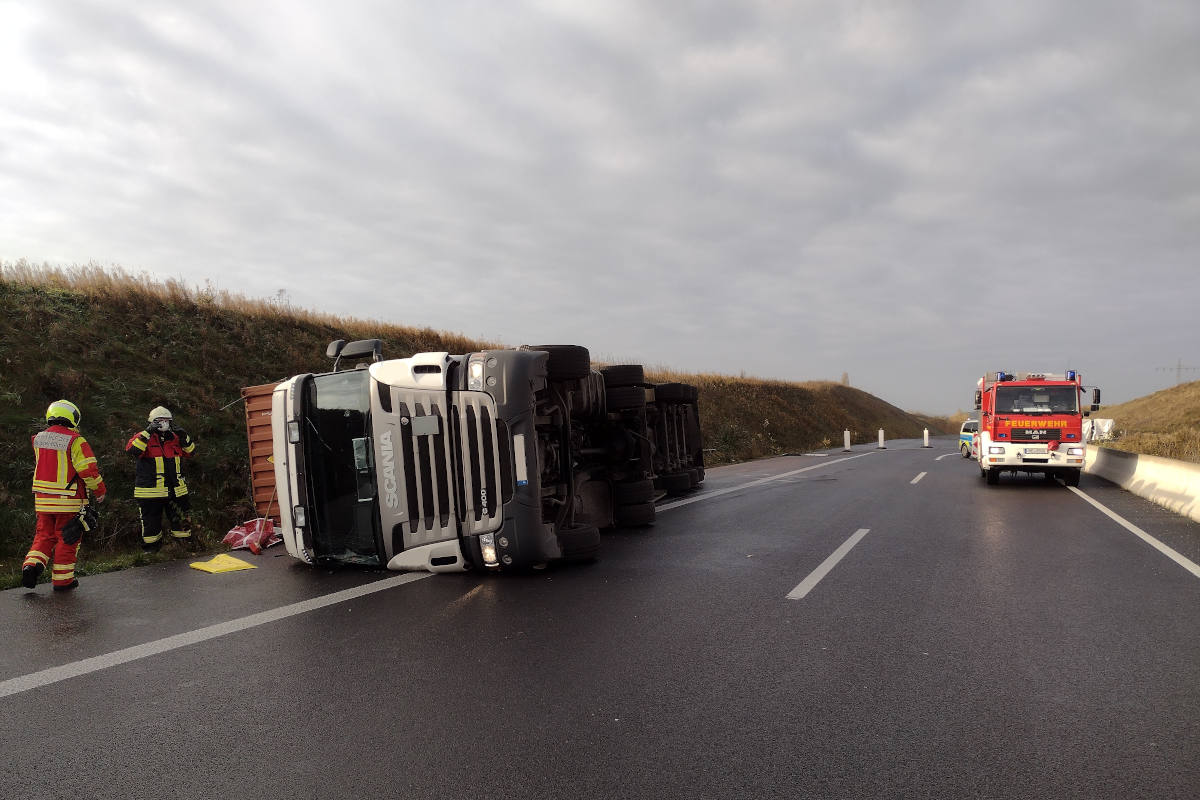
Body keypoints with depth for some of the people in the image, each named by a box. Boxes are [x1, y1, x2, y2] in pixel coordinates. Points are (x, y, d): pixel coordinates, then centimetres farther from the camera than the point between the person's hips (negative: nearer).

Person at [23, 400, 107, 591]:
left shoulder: (38, 439, 6)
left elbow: (40, 466, 20)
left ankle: (32, 564, 1)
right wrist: (100, 491, -3)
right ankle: (62, 579, 11)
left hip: (42, 499, 5)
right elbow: (88, 470, -15)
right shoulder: (75, 441, -14)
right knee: (67, 539, 5)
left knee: (44, 535, 19)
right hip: (68, 501, -5)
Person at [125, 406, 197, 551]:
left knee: (183, 520, 12)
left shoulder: (174, 438, 10)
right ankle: (151, 552, 20)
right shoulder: (143, 438, -4)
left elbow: (190, 452, 14)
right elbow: (131, 450, -22)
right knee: (151, 523, 7)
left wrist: (184, 437, -3)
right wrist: (147, 433, -26)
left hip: (176, 490, 4)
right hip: (151, 492, -4)